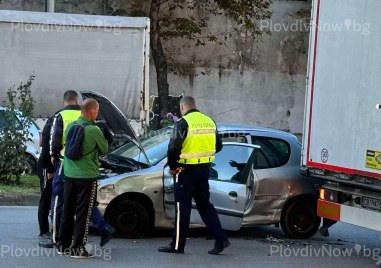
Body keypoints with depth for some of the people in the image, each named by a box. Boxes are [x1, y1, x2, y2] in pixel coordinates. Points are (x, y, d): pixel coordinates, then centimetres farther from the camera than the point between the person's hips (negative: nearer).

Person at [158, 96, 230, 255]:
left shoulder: (183, 123, -13)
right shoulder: (209, 122, 9)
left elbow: (174, 147, -20)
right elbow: (218, 146, 14)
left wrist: (172, 166, -7)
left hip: (187, 169, -6)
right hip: (205, 168, 6)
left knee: (183, 206, 1)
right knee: (204, 203, 15)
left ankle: (177, 245, 7)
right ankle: (221, 239, 9)